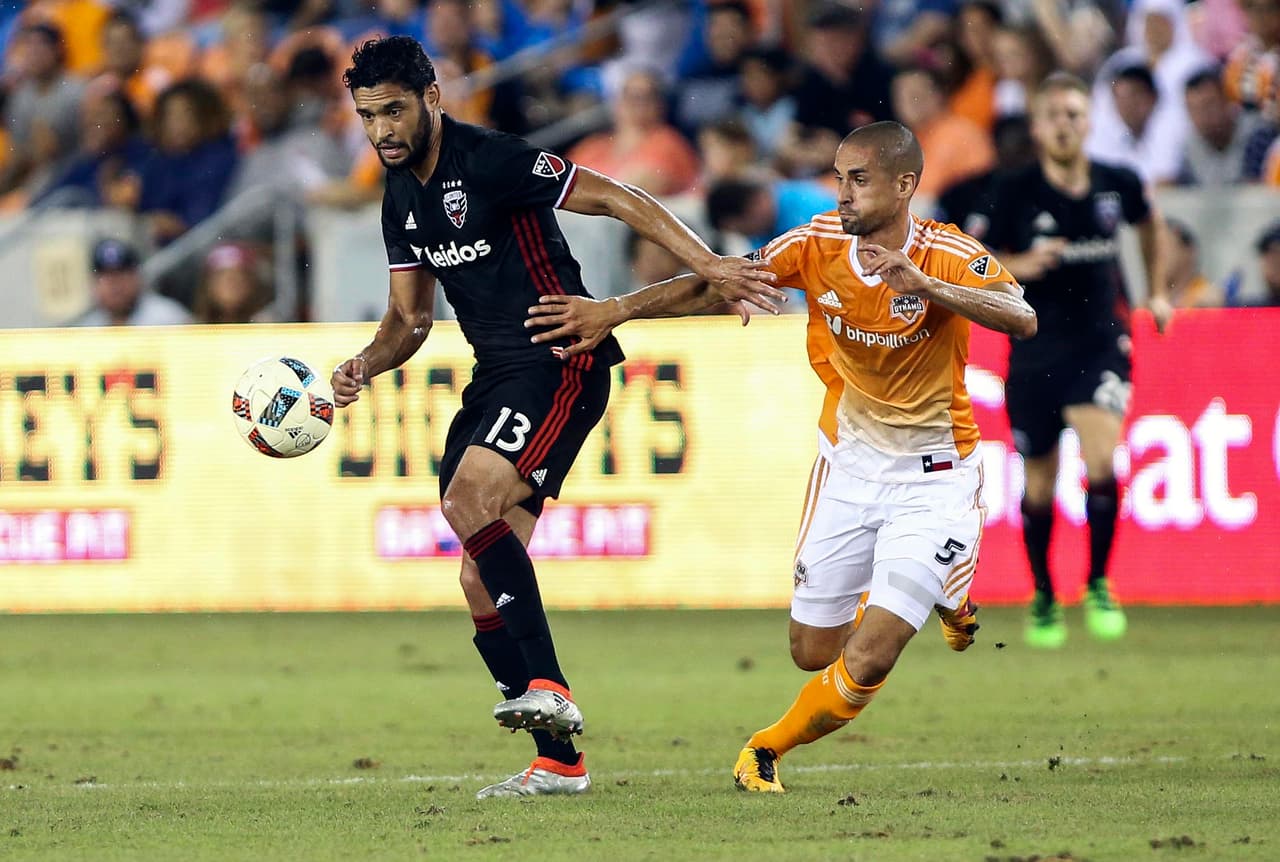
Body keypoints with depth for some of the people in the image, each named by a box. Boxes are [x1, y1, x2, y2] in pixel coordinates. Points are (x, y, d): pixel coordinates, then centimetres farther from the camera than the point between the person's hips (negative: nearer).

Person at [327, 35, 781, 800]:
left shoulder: (491, 161, -14)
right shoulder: (402, 198, 12)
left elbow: (619, 200, -15)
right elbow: (410, 315, 18)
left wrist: (709, 265, -25)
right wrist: (365, 366, -3)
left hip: (560, 362, -9)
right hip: (497, 377, 9)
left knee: (468, 500, -29)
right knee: (482, 583, 2)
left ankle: (548, 686, -30)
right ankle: (559, 761, 7)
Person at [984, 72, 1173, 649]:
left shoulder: (1118, 185, -2)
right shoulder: (1015, 193, -8)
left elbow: (1150, 221, 21)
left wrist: (1156, 291, 24)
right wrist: (1022, 266, -20)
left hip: (1100, 343, 0)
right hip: (1035, 349, 0)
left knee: (1102, 457, -22)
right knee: (1039, 482, 7)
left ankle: (1098, 586, -6)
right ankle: (1043, 599, 28)